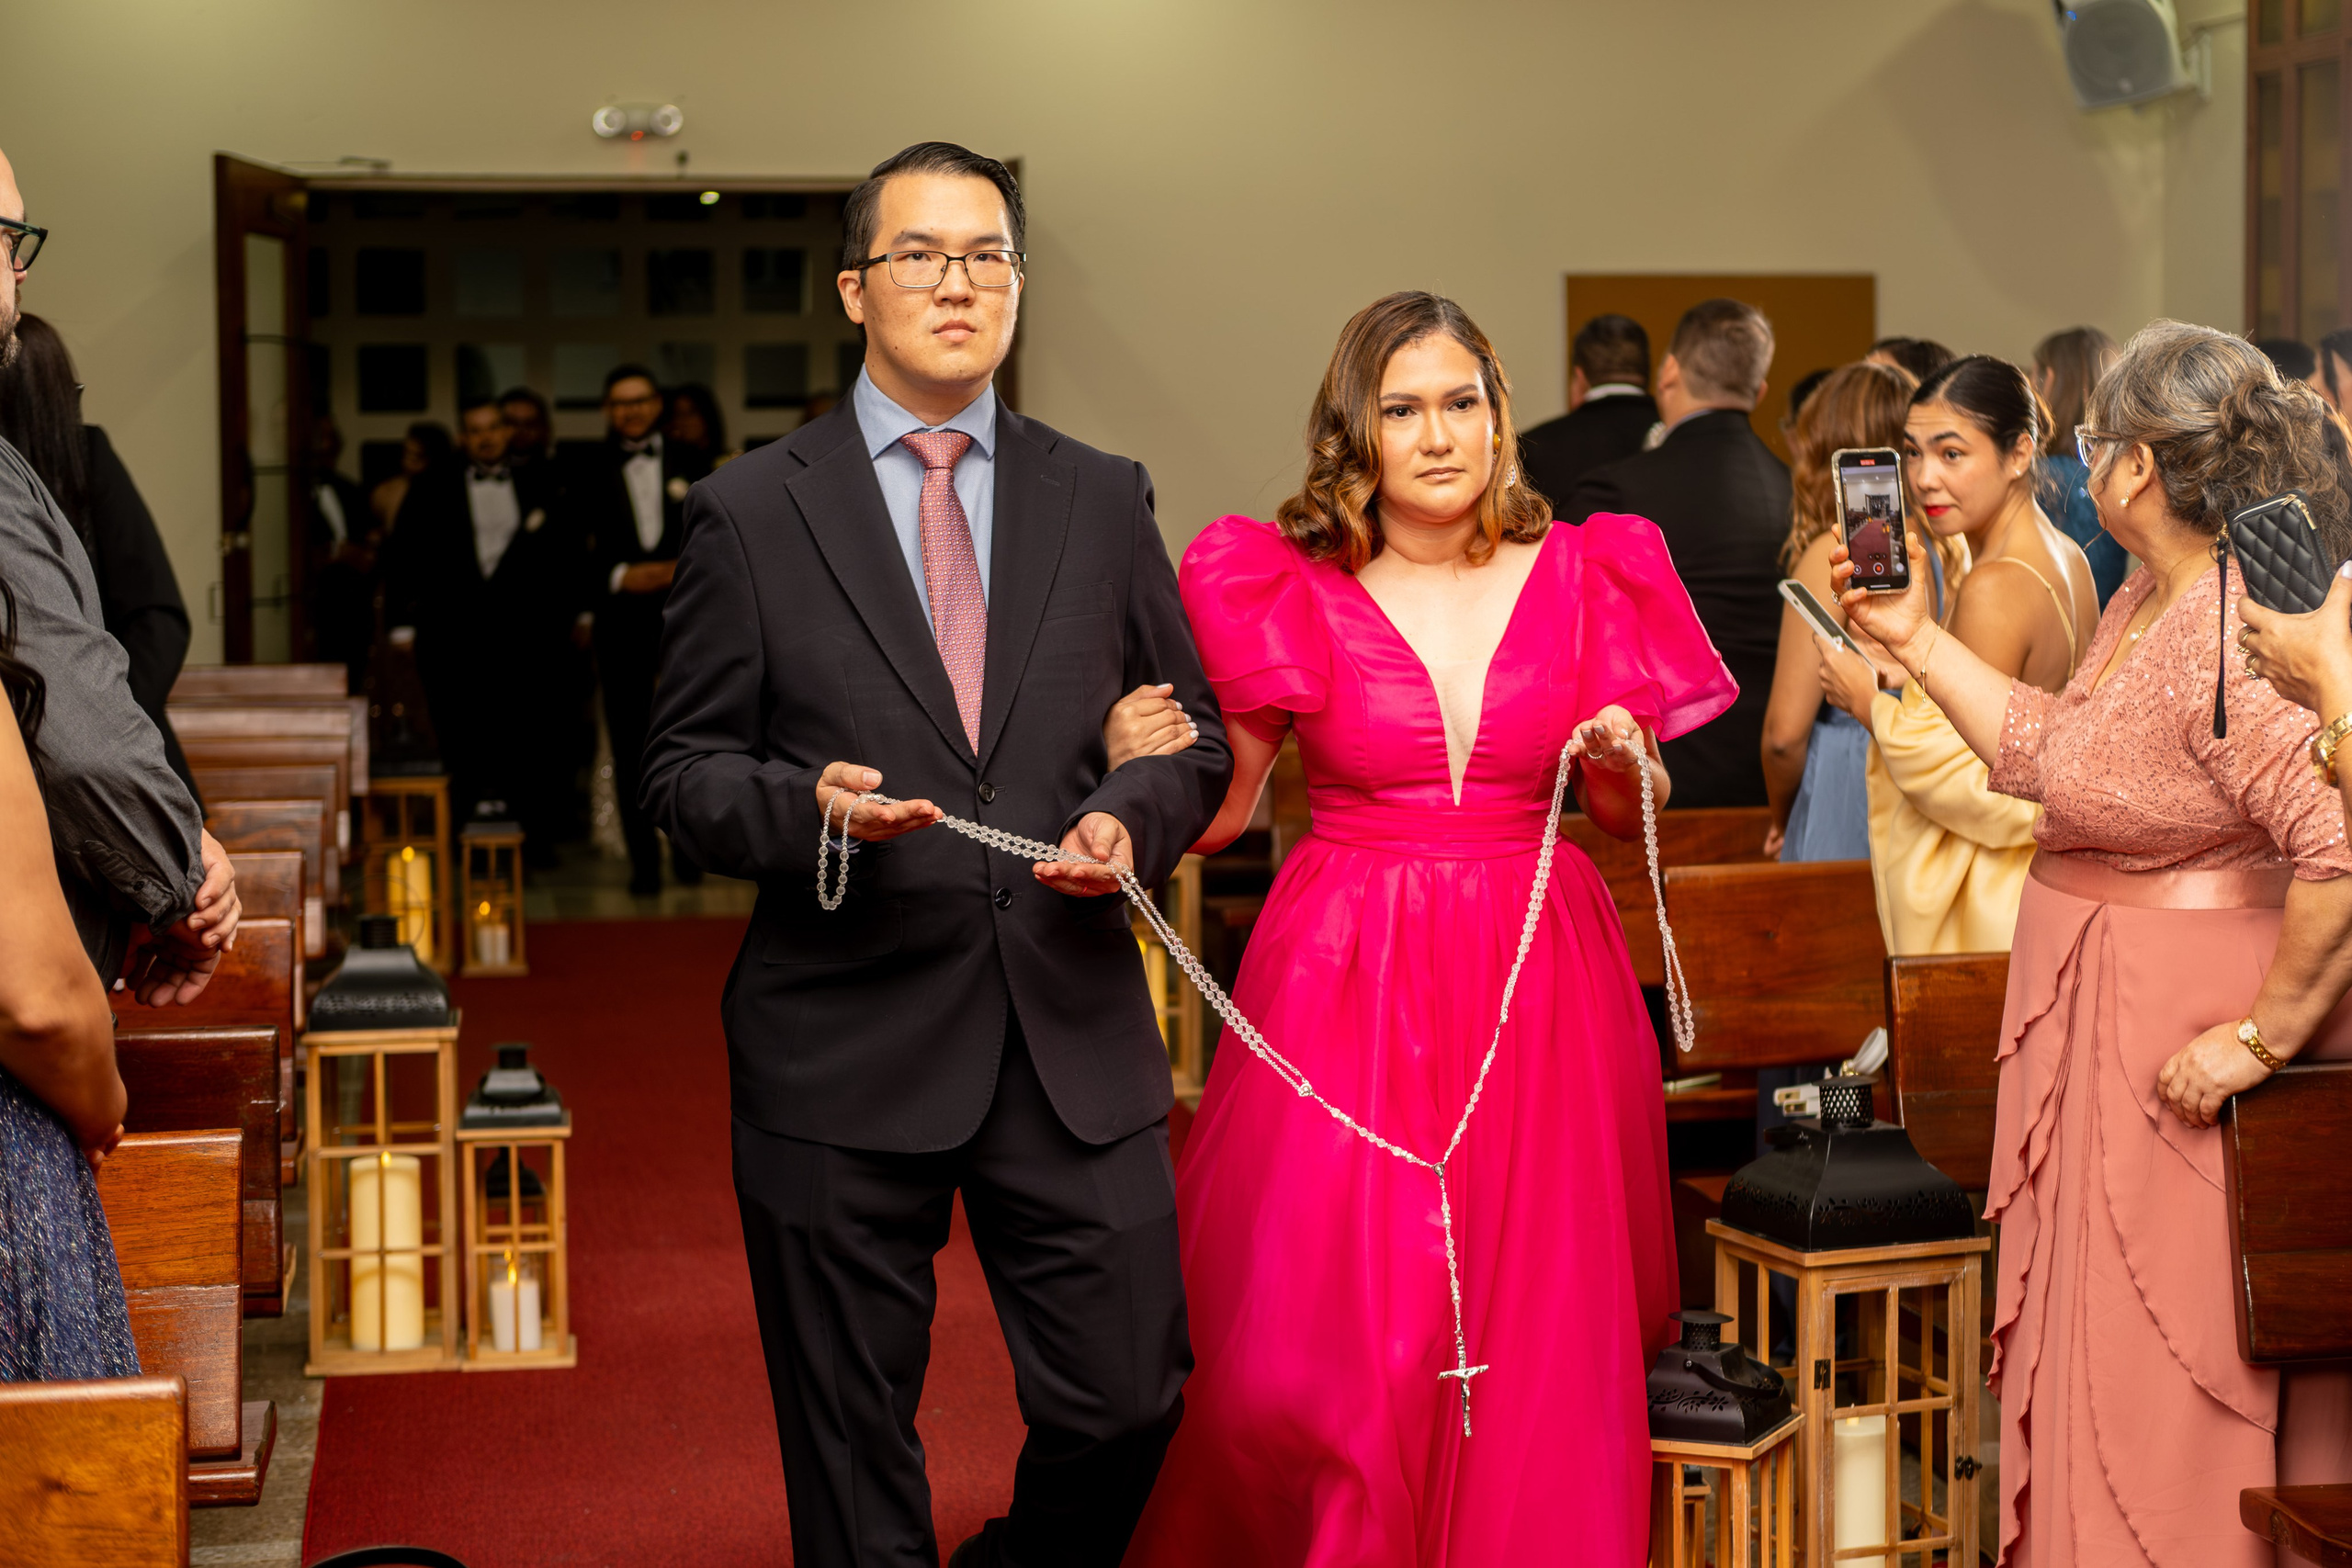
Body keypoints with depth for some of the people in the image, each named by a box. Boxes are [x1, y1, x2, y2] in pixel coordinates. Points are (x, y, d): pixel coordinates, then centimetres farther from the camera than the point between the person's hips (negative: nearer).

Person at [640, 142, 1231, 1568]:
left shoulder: (1105, 502, 10)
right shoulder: (752, 511, 2)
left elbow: (1198, 736, 14)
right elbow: (685, 769, 3)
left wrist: (1132, 819, -7)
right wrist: (802, 806, -17)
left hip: (1075, 1036, 2)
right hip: (846, 1044, -2)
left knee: (1128, 1401, 4)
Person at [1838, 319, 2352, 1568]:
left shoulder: (2233, 638, -26)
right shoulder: (2146, 602, 6)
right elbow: (2051, 754, 16)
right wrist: (1916, 641, 16)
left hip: (2184, 1042, -10)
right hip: (2099, 1012, 10)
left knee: (2168, 1371, 3)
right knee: (2095, 1351, 20)